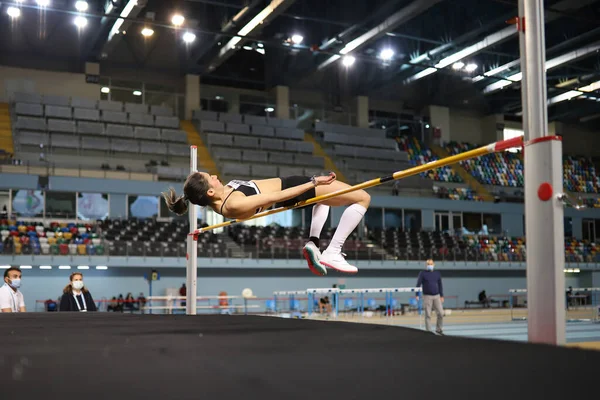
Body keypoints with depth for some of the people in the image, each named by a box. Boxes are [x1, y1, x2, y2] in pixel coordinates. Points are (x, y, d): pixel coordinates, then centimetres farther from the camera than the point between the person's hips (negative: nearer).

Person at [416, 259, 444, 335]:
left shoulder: (437, 274, 13)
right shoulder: (422, 273, 2)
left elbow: (440, 285, 17)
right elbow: (418, 284, -1)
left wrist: (442, 296, 13)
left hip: (437, 296, 3)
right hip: (427, 296, -3)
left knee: (441, 313, -1)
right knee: (428, 315, -3)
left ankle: (438, 329, 16)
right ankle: (428, 331, 5)